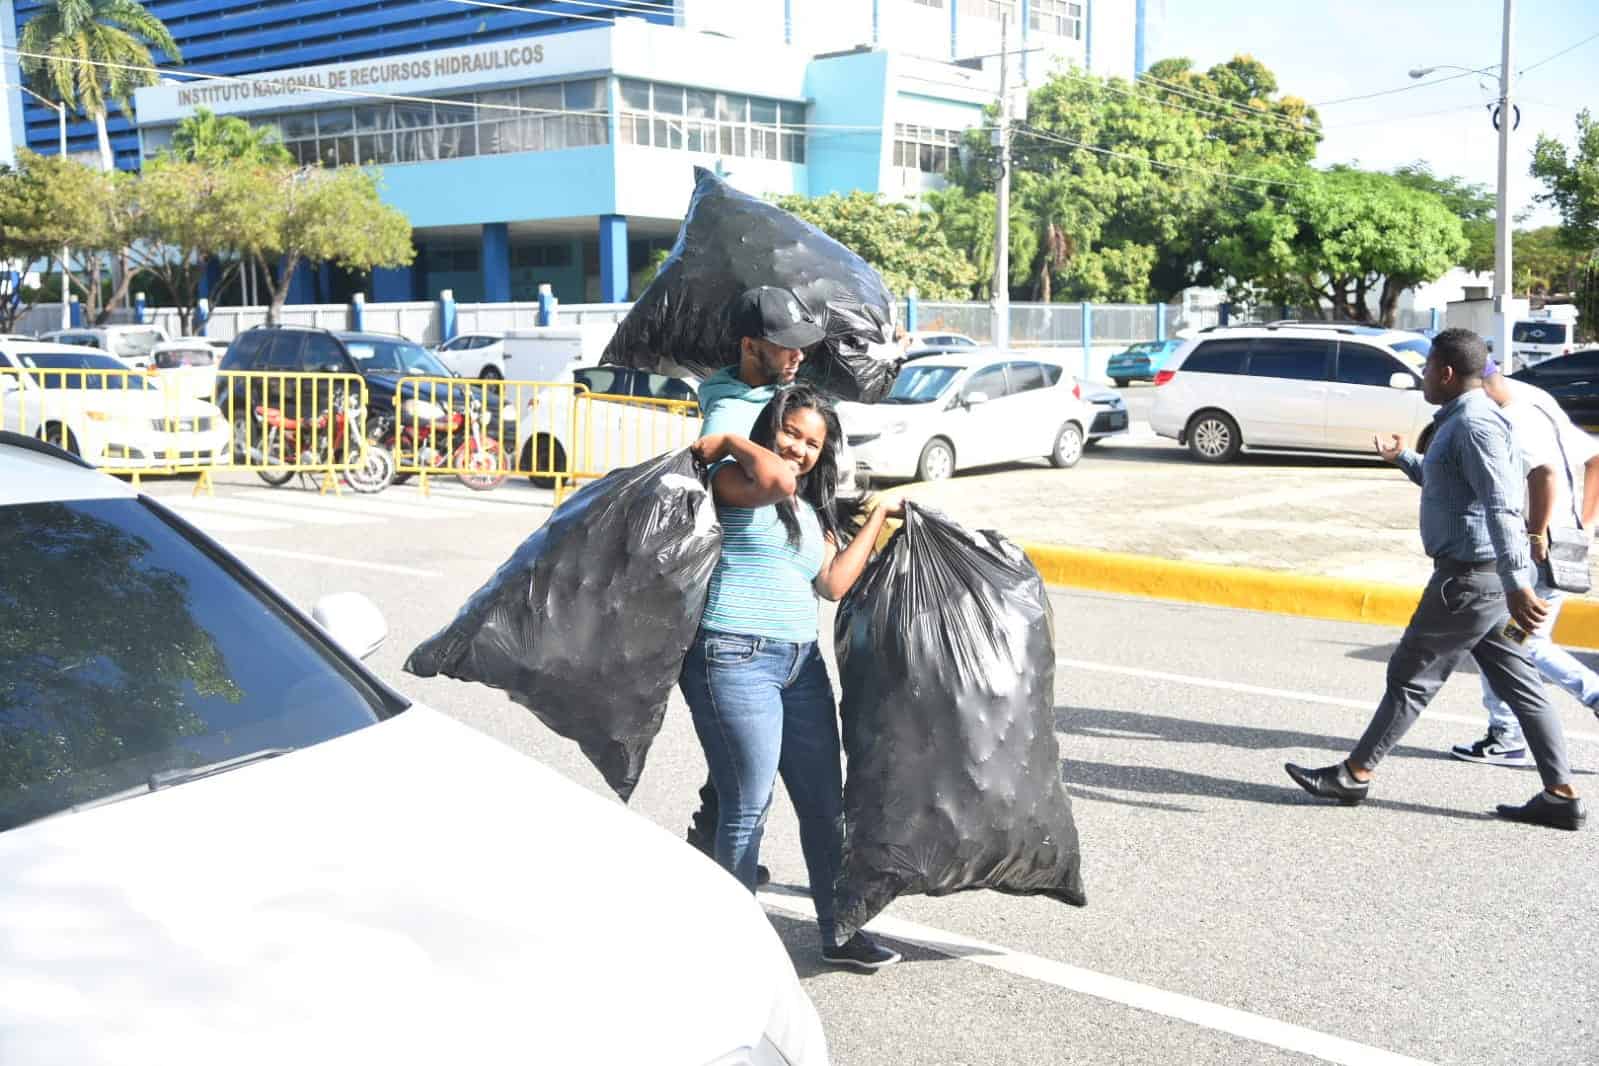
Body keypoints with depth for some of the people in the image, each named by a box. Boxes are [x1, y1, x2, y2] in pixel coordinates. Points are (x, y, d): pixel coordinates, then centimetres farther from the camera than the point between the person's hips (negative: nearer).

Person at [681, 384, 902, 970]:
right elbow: (778, 478, -24)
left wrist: (876, 518, 15)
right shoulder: (731, 478, -2)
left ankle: (838, 933, 23)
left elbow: (834, 583, 8)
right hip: (735, 659, -8)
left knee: (825, 806, 11)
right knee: (747, 807, -6)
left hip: (802, 663, 8)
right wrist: (729, 442, -10)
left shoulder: (815, 511, 20)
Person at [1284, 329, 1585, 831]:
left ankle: (1355, 773, 10)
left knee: (1412, 676, 0)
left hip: (1469, 577, -10)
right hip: (1484, 577, 10)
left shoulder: (1474, 423, -17)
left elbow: (1502, 508, -27)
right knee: (1520, 686, 9)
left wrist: (1517, 585, -33)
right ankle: (1562, 796, 11)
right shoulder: (1462, 421, 16)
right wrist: (1403, 458, 29)